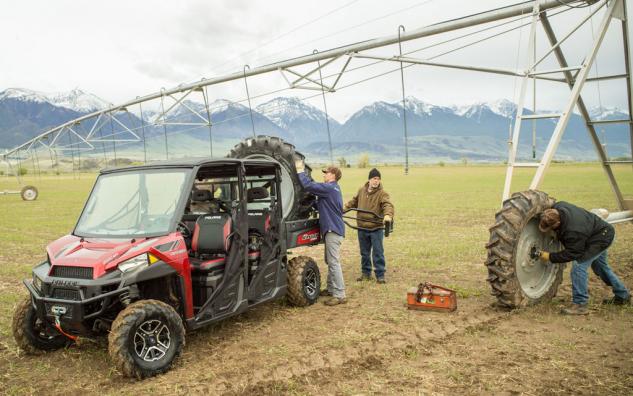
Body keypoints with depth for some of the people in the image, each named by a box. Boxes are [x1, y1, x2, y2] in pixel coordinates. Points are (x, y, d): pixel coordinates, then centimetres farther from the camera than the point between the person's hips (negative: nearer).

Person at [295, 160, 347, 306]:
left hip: (333, 230, -11)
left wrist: (300, 171, -10)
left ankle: (340, 295, -9)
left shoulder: (330, 188, -14)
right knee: (330, 261, 18)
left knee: (334, 262, -10)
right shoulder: (332, 189, 20)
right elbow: (322, 205, 26)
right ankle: (331, 289, 28)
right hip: (331, 229, 11)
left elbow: (309, 185, -22)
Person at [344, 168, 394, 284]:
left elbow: (388, 205, -27)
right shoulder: (361, 190, 6)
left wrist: (388, 215, -46)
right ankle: (366, 273, 28)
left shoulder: (382, 193, -10)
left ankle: (380, 275, 9)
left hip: (376, 228, -4)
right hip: (362, 228, 5)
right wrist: (343, 209, 16)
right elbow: (353, 202, 22)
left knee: (378, 253, -1)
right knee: (364, 252, 14)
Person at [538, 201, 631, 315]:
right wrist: (556, 234, 0)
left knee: (579, 265, -19)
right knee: (601, 267, 25)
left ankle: (580, 305, -12)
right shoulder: (557, 207, -20)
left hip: (603, 236, -10)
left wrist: (550, 257, -26)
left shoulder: (573, 232, -42)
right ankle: (623, 296, 44)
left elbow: (572, 254, -30)